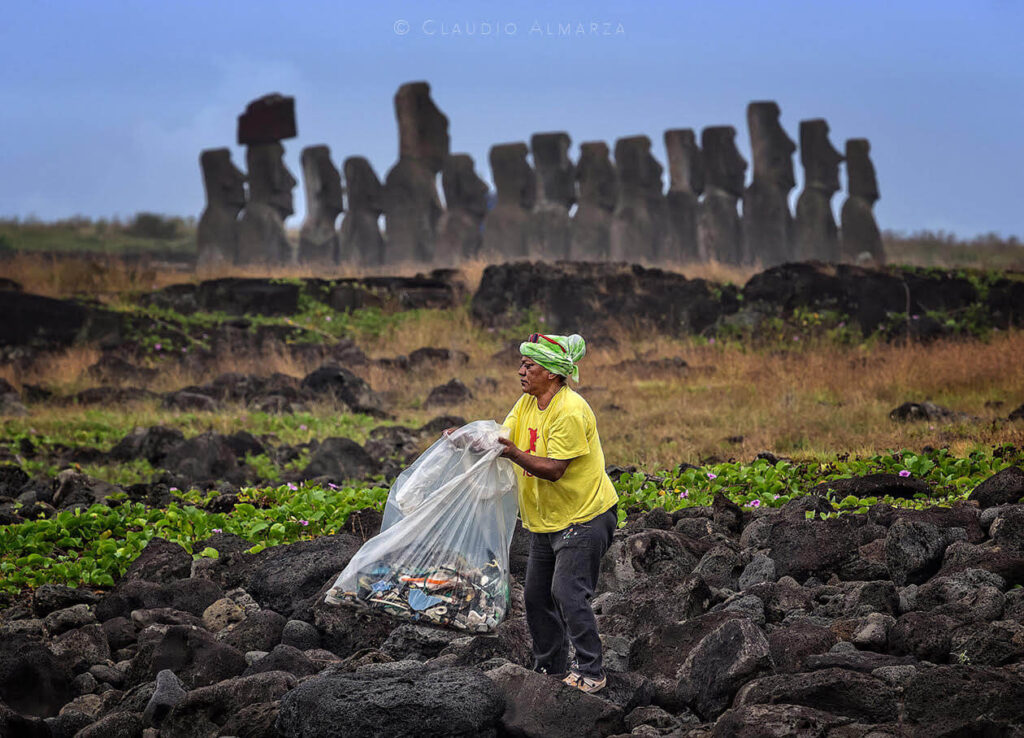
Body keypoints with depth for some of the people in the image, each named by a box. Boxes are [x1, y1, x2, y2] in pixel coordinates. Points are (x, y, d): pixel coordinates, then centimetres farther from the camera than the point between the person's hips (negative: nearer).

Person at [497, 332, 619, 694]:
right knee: (537, 595, 12)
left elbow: (554, 469, -27)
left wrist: (515, 454, -38)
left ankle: (590, 671, -7)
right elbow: (502, 439, 0)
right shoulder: (527, 403, 6)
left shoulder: (570, 411, -23)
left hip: (584, 515, -9)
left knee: (568, 593, -15)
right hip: (547, 519, 9)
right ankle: (548, 668, 24)